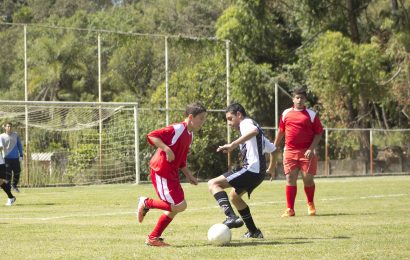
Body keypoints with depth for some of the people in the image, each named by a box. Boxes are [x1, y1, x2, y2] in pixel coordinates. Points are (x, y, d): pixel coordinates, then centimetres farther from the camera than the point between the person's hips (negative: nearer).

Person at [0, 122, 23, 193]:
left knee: (17, 172, 5)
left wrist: (21, 155, 8)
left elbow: (19, 145, 14)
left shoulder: (15, 135, 8)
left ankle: (14, 185, 25)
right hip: (7, 158, -3)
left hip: (15, 158, 3)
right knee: (8, 173, -8)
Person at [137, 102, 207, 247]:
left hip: (171, 174, 10)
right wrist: (167, 149, -29)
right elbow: (151, 136, -22)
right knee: (180, 206, -15)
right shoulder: (177, 129, -15)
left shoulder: (189, 135, 15)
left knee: (175, 208, 10)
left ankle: (153, 238, 16)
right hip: (161, 172, -10)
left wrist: (188, 175, 15)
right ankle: (146, 203, 0)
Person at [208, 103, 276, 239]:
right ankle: (254, 231, 31)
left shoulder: (246, 123, -3)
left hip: (251, 169, -10)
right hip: (259, 173, 10)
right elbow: (272, 149, 33)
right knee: (234, 196, 30)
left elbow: (254, 131, -30)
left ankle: (232, 217, -34)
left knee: (213, 184, -16)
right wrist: (271, 167, 46)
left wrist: (233, 145, -36)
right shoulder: (253, 125, 28)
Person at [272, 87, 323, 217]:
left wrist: (311, 149, -11)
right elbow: (281, 131, 21)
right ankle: (290, 209, 1)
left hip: (306, 152, -2)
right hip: (290, 151, 2)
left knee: (308, 178, -1)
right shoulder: (286, 113, 10)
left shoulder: (311, 114, 2)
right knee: (290, 179, -2)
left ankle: (310, 205, 22)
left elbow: (318, 133, 0)